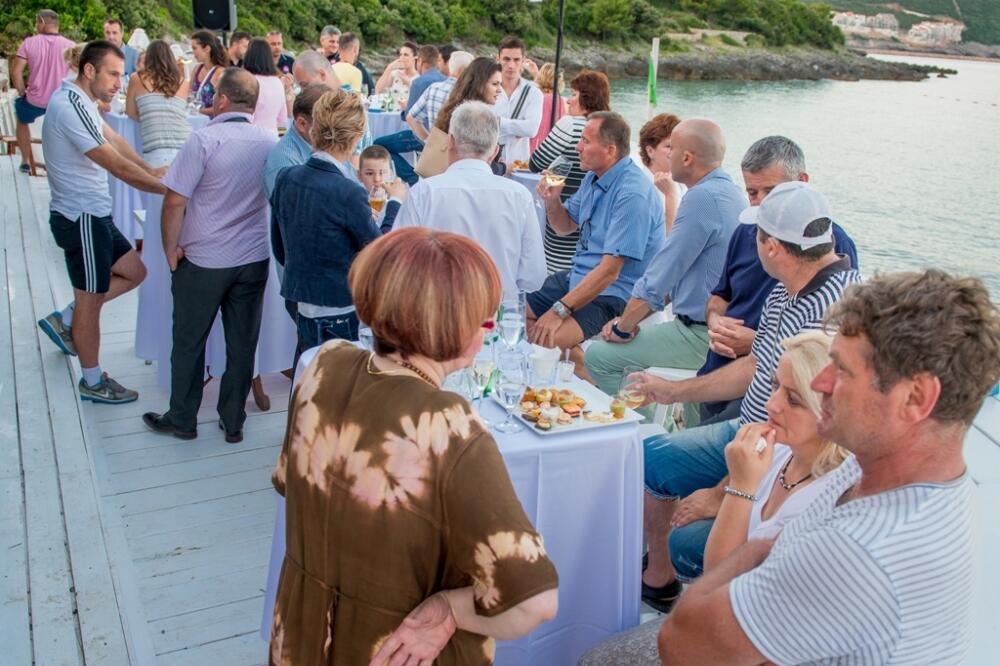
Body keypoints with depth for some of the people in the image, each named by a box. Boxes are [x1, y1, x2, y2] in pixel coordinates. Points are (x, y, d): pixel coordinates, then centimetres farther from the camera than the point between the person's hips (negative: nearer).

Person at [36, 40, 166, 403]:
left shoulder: (76, 100, 9)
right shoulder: (72, 108, -23)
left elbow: (114, 140, 13)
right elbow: (118, 166, -24)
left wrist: (151, 171, 1)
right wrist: (167, 188, -16)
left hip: (91, 214, 10)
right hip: (82, 219, -10)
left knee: (133, 272, 17)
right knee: (91, 299, 4)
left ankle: (65, 321, 24)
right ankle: (93, 382, 20)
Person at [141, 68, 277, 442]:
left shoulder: (205, 140, -15)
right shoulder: (270, 144, -1)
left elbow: (175, 201, -16)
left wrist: (171, 249, -4)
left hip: (204, 260, -4)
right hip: (254, 258, 4)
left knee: (189, 342, 12)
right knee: (242, 344, 12)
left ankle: (182, 421, 24)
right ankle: (233, 422, 23)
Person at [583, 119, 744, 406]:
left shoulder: (703, 198, -21)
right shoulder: (727, 192, 13)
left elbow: (658, 279, -18)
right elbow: (676, 275, 16)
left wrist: (623, 327, -3)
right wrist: (629, 320, 11)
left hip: (701, 336, -10)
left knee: (600, 356, -5)